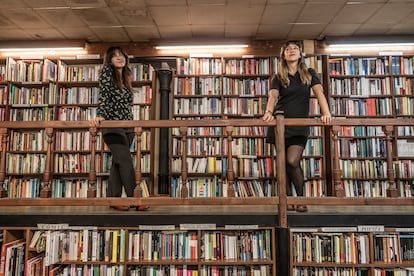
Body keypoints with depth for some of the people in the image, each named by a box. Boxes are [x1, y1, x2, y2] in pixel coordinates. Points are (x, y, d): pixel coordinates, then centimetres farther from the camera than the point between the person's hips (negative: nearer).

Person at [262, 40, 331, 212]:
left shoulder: (309, 74, 8)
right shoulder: (278, 77, 7)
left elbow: (319, 93, -7)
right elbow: (273, 96, -11)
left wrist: (326, 113, -25)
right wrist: (268, 112, -32)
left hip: (300, 124, -1)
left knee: (292, 161, -14)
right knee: (284, 163, 4)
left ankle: (301, 196, 9)